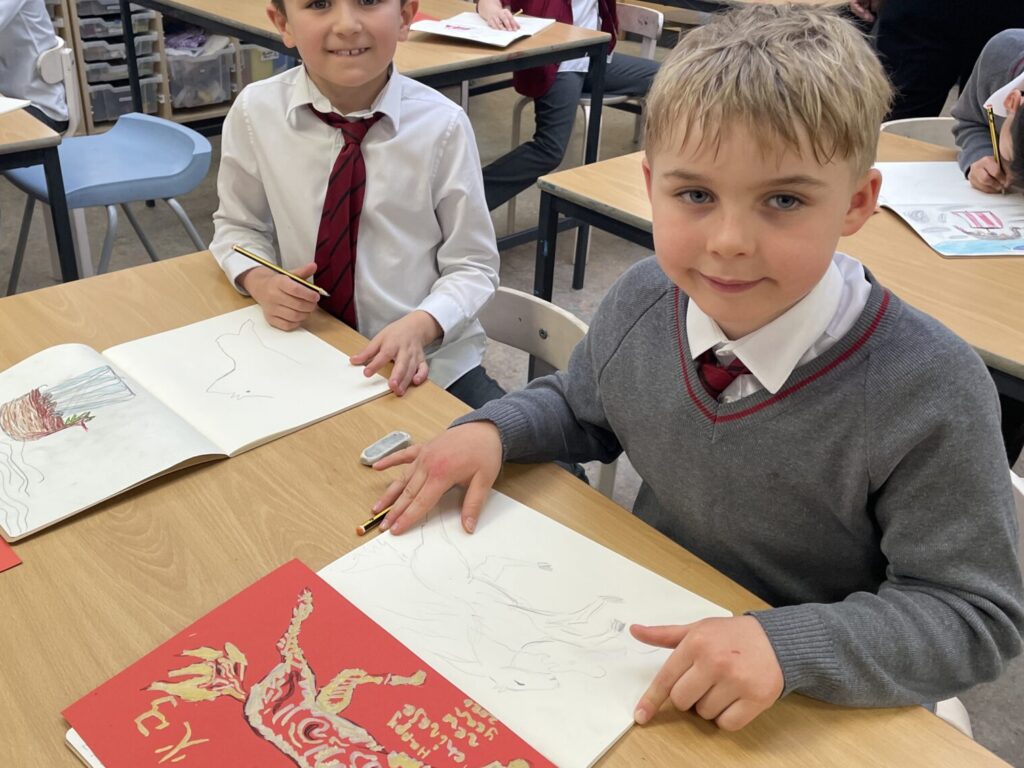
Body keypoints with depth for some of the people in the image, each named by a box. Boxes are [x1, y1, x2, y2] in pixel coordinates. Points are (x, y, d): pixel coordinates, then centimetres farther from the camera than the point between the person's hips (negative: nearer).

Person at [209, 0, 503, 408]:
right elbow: (238, 225, 9)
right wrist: (259, 280, -12)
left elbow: (472, 265, -6)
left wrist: (419, 327, -24)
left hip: (428, 358, -2)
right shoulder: (255, 112, -8)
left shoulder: (442, 125, -12)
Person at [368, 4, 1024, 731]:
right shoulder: (640, 301, -11)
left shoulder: (933, 393, -25)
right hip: (643, 638, 3)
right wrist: (494, 428, -9)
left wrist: (789, 644, -31)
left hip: (817, 713, -2)